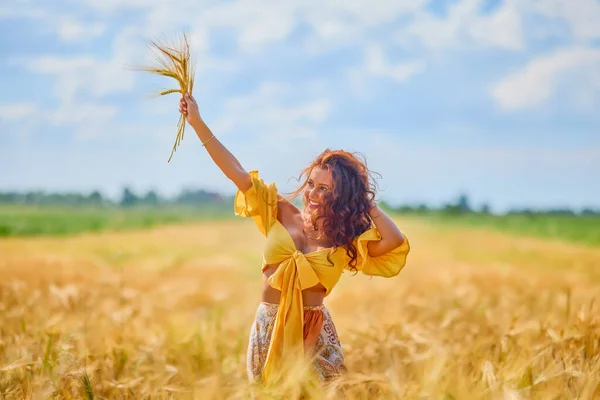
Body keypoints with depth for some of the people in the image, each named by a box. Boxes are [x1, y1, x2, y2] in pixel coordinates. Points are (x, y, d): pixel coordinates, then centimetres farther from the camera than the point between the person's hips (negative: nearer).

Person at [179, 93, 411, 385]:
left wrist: (365, 202, -7)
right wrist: (197, 122, -6)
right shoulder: (280, 214, 2)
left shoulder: (346, 240, -2)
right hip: (268, 328, 1)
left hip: (314, 332, -1)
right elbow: (236, 172, -2)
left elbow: (395, 242, -19)